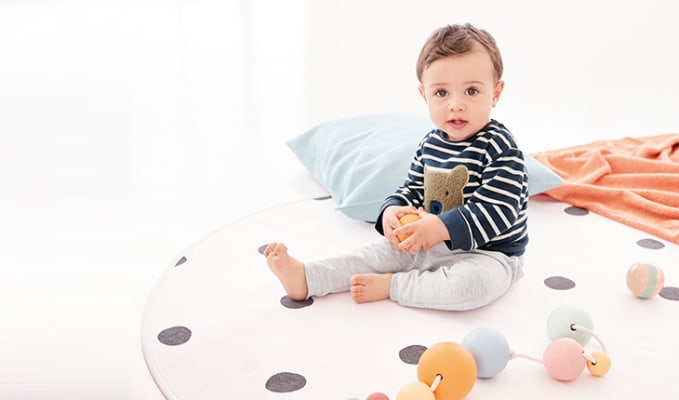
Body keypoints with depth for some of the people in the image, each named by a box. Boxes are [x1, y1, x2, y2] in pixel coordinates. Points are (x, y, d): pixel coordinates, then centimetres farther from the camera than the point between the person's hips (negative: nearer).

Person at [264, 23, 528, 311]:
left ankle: (391, 286, -23)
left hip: (488, 253, -7)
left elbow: (495, 211, -27)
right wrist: (392, 211, -12)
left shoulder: (500, 149, -21)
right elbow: (413, 190, 11)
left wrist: (440, 228, -34)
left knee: (475, 282, -37)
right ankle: (305, 278, -3)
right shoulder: (431, 144, 3)